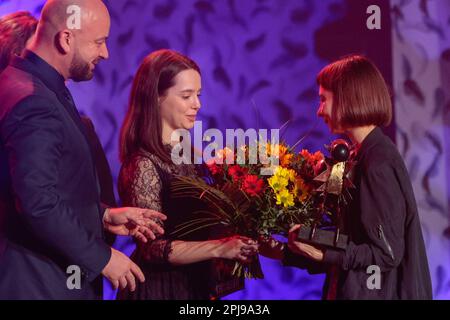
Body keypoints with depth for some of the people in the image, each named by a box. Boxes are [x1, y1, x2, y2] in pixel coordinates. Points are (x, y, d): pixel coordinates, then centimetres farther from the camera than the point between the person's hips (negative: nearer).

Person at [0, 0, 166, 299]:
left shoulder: (42, 88, 10)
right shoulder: (33, 101, -23)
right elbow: (38, 203, -28)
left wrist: (103, 215, 9)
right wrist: (102, 257, -18)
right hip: (40, 283, -10)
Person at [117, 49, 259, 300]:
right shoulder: (143, 165, -19)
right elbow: (152, 247, -21)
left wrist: (241, 243, -7)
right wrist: (219, 248, -28)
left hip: (195, 283, 7)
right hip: (160, 287, -7)